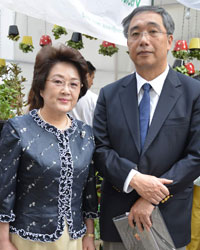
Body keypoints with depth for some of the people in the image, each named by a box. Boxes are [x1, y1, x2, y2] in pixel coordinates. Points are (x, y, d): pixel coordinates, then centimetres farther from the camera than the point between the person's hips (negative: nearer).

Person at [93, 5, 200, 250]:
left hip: (170, 219, -1)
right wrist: (133, 178, -18)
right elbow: (99, 149, -2)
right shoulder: (109, 95, 2)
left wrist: (153, 198, -15)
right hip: (116, 217, 2)